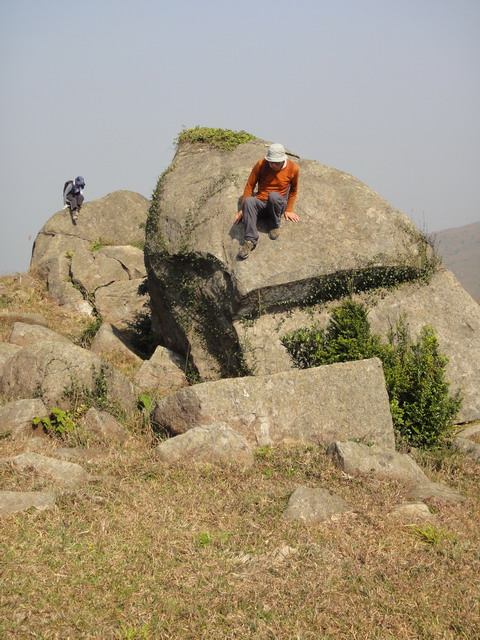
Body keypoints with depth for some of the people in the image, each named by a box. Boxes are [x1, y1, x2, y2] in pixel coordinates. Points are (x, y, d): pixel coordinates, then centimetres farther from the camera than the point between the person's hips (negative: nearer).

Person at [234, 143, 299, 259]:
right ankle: (250, 240, -38)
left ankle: (275, 225, -11)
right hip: (260, 203, 1)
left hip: (278, 205, -1)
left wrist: (288, 210, 8)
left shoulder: (293, 169, -5)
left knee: (273, 195, -38)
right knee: (249, 201, -35)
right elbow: (249, 186, 2)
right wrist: (243, 209, -1)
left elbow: (293, 190, 12)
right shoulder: (261, 164, -6)